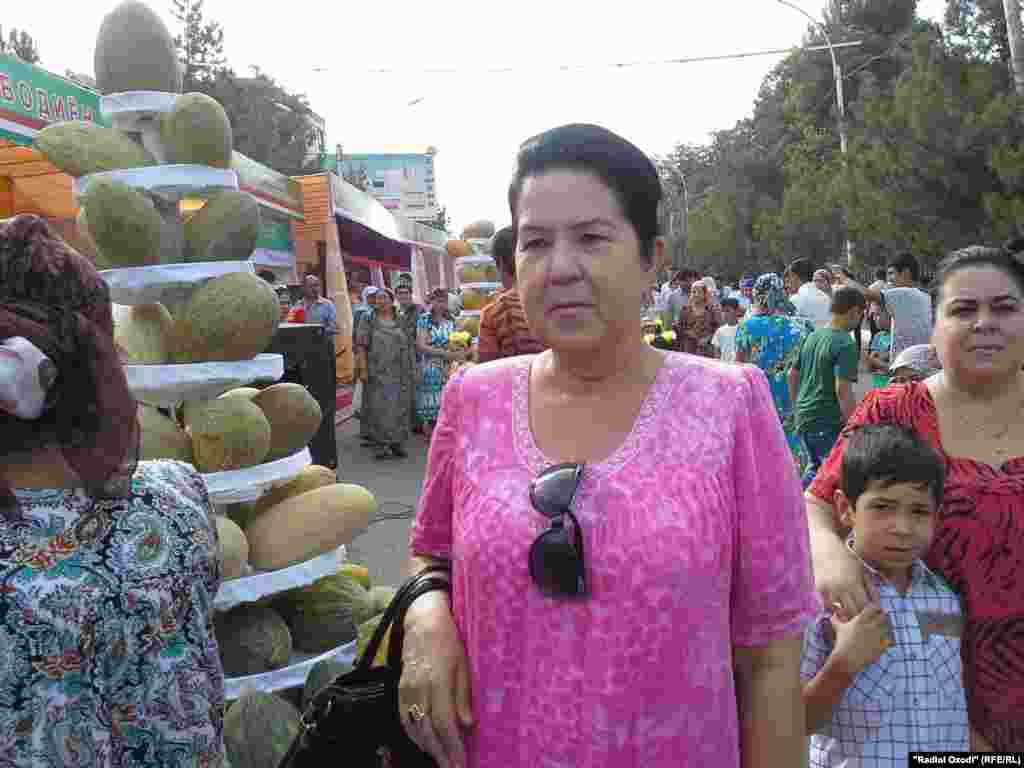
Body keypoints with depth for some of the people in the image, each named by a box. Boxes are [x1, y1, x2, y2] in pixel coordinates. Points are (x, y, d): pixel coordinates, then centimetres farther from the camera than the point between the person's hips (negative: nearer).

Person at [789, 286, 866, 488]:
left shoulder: (812, 336, 11)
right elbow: (842, 389, -21)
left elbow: (792, 375, 17)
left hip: (803, 416, 8)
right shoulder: (846, 344, -14)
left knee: (815, 468, 23)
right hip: (828, 421, -8)